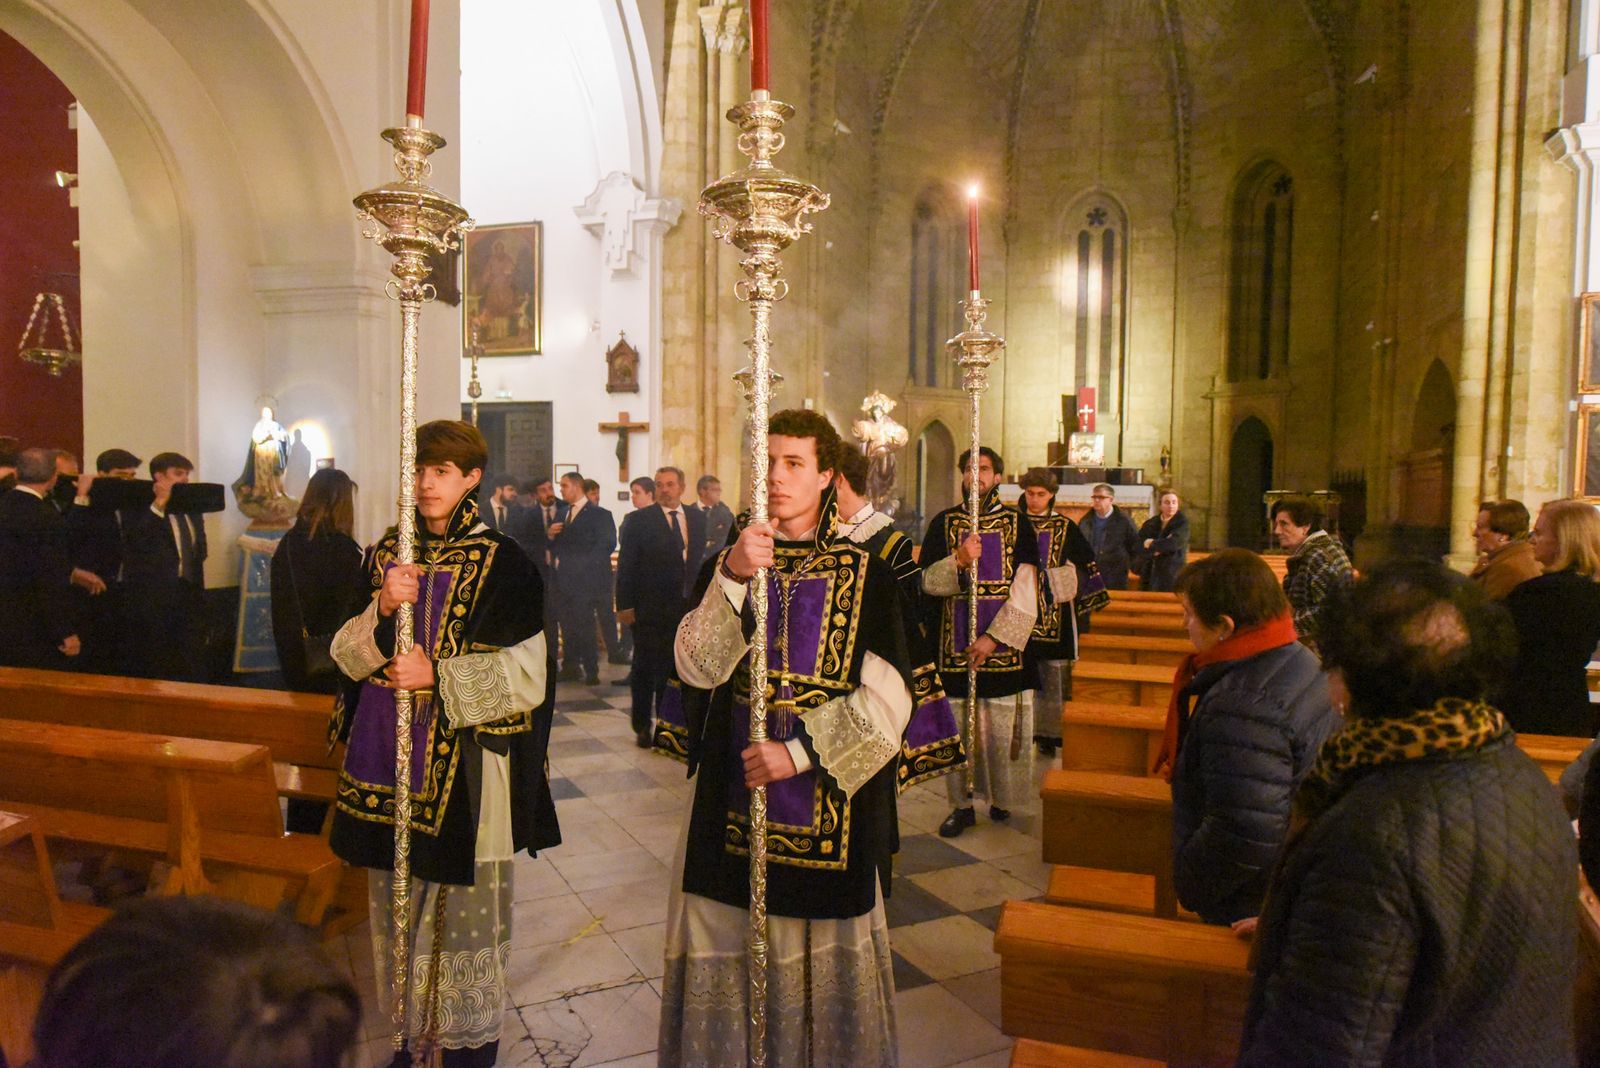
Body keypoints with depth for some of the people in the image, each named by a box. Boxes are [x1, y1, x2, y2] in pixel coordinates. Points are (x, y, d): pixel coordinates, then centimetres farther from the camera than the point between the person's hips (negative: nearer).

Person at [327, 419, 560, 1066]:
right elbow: (347, 656, 5)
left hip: (464, 768, -5)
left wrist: (439, 677, -19)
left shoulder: (501, 563, -8)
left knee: (465, 909, 2)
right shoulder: (385, 554, 8)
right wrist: (382, 611, -14)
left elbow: (526, 675, -10)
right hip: (390, 763, 5)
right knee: (398, 909, 15)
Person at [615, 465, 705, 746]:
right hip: (648, 608, -3)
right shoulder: (637, 520, -4)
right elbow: (626, 566, -5)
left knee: (674, 669, 9)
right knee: (645, 669, 7)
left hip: (686, 607, 3)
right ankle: (643, 726, 19)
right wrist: (624, 605, -9)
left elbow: (700, 561, 10)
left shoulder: (697, 519, 9)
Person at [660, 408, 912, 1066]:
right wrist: (732, 578, -23)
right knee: (729, 946, 8)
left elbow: (887, 700, -9)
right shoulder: (727, 564, 3)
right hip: (733, 788, 2)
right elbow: (697, 667, -11)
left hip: (830, 794, -1)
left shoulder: (864, 575, -4)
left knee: (823, 934, 11)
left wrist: (799, 753, -15)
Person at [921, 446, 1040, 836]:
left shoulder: (1017, 523, 3)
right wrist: (959, 561, -18)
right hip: (956, 646, 1)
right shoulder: (943, 523, 7)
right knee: (957, 728, 3)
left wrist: (995, 636, -12)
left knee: (1003, 728, 2)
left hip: (1004, 644, -1)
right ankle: (962, 803, 15)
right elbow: (927, 581, 0)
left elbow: (1025, 591, -4)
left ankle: (1002, 798, 20)